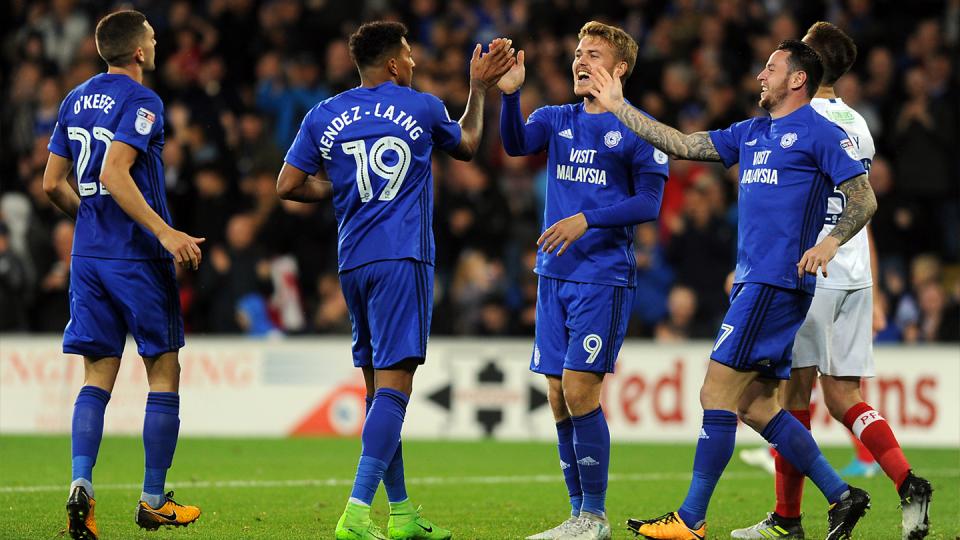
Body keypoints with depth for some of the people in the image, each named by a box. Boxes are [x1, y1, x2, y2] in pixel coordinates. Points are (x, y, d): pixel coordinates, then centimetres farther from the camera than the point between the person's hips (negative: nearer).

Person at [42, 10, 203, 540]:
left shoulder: (75, 100, 11)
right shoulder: (140, 101, -11)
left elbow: (53, 184, 12)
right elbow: (114, 174, -23)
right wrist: (165, 232, -25)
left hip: (88, 256, 6)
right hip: (139, 258, -6)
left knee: (97, 376, 7)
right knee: (164, 375, 5)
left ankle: (81, 482, -13)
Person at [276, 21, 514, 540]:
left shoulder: (322, 117, 9)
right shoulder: (422, 108, 4)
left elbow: (288, 186, 8)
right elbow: (467, 145, 24)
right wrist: (479, 88, 35)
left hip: (353, 264, 5)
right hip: (403, 261, -5)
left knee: (378, 386, 13)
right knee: (393, 383, -12)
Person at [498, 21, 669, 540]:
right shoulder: (556, 120, 12)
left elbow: (649, 203, -7)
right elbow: (516, 143, -8)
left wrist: (586, 220, -17)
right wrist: (509, 93, -25)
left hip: (604, 278, -6)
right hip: (553, 276, 6)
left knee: (579, 390, -12)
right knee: (558, 397, 5)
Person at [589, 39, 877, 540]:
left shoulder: (820, 133, -4)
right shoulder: (750, 134, 19)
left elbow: (864, 199, -8)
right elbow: (684, 145, 20)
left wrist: (829, 243, -24)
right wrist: (619, 106, 19)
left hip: (777, 282, -9)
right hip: (752, 281, 9)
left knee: (717, 394, -10)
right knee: (755, 405, 7)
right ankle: (841, 496, 12)